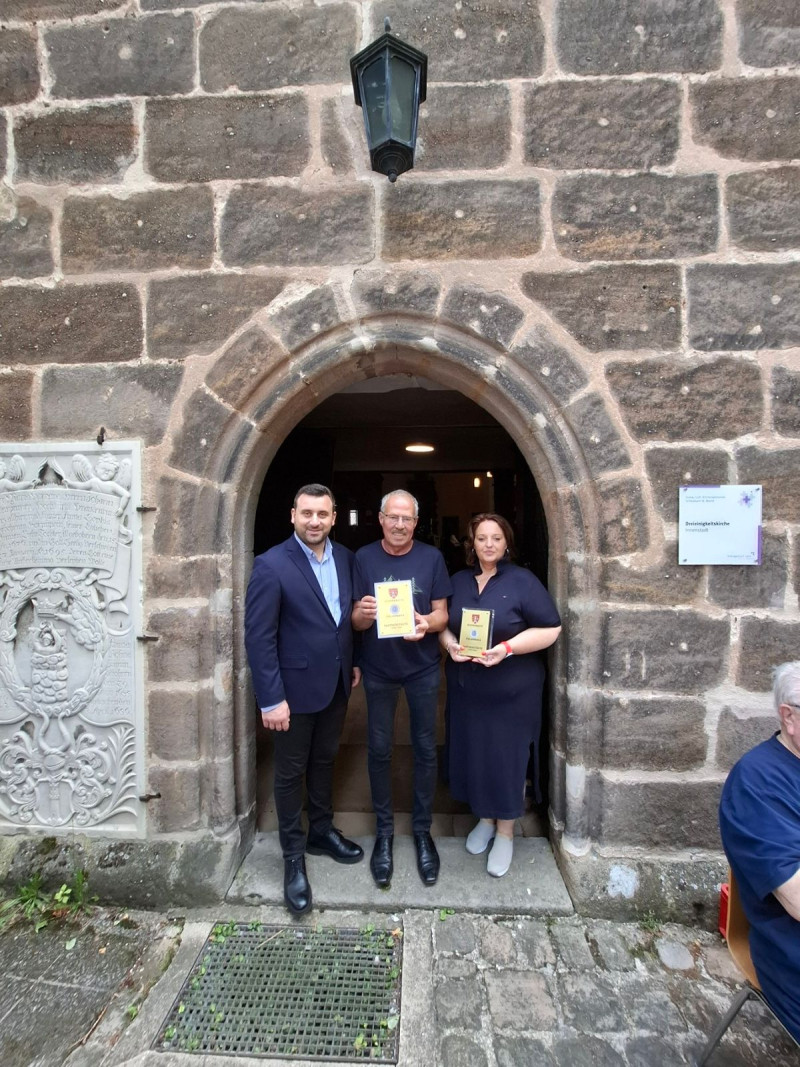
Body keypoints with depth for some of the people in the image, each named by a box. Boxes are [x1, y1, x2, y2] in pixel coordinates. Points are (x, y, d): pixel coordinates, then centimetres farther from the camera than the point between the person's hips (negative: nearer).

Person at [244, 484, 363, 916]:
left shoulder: (345, 557, 0)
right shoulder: (271, 565, -18)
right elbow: (258, 637, -17)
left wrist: (353, 662, 9)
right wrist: (271, 699, -18)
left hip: (336, 684, 6)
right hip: (295, 689, -5)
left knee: (323, 761, 23)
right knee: (291, 773, 13)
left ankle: (321, 831, 45)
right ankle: (293, 857, 33)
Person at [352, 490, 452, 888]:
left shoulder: (431, 557, -5)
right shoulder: (364, 558, -6)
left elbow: (441, 612, -3)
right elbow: (356, 620, -4)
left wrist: (427, 623, -25)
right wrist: (364, 613, -27)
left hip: (422, 667, 0)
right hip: (378, 669, 0)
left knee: (425, 749, 10)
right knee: (379, 749, 10)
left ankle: (422, 830, 31)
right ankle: (384, 831, 30)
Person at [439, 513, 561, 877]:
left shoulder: (522, 581, -10)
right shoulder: (459, 581, 5)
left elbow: (550, 629, -13)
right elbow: (443, 623, 11)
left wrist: (507, 649, -24)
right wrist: (450, 644, -11)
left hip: (511, 690, -4)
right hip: (466, 687, 4)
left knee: (506, 756, 7)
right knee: (473, 753, 14)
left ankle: (505, 832, 28)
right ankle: (485, 819, 38)